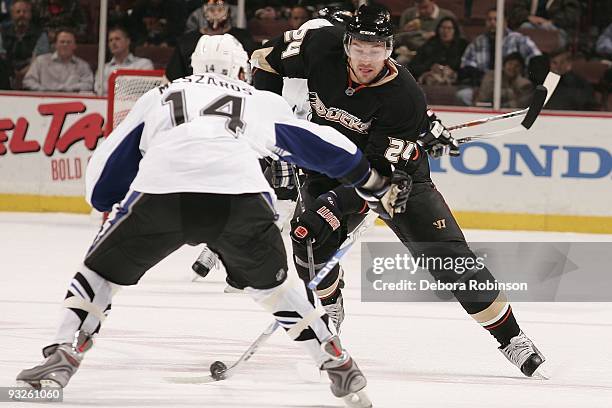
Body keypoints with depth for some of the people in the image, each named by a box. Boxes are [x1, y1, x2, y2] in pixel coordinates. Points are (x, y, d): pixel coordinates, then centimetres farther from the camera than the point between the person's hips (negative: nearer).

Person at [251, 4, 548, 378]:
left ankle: (512, 339, -2)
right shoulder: (321, 46, -23)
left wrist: (331, 207, -40)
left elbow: (379, 171, -31)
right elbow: (267, 59, -5)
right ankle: (330, 312, 14)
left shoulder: (405, 97, -31)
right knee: (310, 246, -18)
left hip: (398, 169, -3)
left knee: (449, 257, -11)